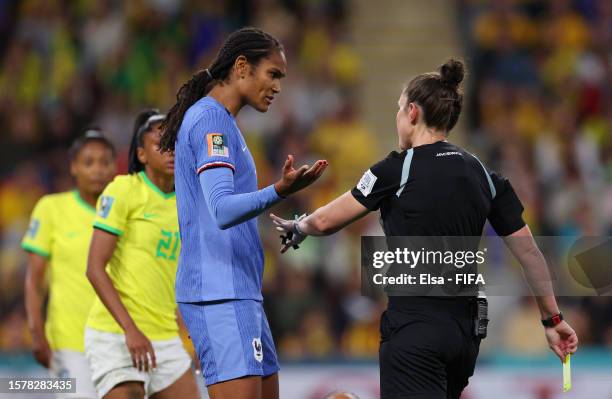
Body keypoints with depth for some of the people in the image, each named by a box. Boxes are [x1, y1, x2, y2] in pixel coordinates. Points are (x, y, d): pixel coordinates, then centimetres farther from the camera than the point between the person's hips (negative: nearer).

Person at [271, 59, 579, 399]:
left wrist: (297, 228, 22)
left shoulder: (397, 170, -7)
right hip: (465, 331, 7)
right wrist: (552, 319, 17)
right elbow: (529, 252, 9)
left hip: (414, 331, -6)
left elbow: (326, 222, 0)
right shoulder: (484, 176, 8)